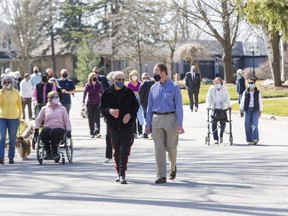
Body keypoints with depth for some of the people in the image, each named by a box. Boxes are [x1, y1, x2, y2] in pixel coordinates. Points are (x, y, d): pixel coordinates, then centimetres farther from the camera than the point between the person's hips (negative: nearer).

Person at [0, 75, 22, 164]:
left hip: (13, 118, 1)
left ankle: (11, 157, 9)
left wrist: (19, 117, 8)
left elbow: (19, 105, 12)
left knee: (12, 139, 3)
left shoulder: (16, 92, 5)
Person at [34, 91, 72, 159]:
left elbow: (67, 121, 13)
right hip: (48, 128, 1)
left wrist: (68, 131, -2)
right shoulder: (44, 109, 16)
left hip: (59, 128, -1)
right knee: (44, 132, -35)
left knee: (53, 132, -37)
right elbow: (38, 120, 19)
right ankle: (48, 152, -26)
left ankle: (55, 153, -26)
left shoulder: (62, 109, 17)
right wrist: (36, 129, 4)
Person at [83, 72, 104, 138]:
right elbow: (85, 93, -5)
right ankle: (92, 133, 13)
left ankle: (97, 132, -21)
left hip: (97, 103, -1)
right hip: (89, 103, 1)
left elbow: (102, 93, 9)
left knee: (97, 117, -13)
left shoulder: (99, 84, -1)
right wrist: (84, 102, -15)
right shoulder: (87, 85, -3)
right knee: (91, 119, 5)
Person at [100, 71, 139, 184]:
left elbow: (136, 106, 9)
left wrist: (130, 114, -9)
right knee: (117, 151, 10)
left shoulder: (129, 92, 4)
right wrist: (109, 111, -15)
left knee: (124, 151, -10)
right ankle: (119, 173, 23)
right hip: (113, 127, 2)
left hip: (127, 126, -1)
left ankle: (122, 174, -11)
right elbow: (102, 108, 6)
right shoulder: (107, 93, 4)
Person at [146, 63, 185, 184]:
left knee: (171, 147, 4)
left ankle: (173, 168, 32)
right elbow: (150, 107, 13)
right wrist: (148, 124, 9)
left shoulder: (174, 87, -2)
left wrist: (180, 124, -12)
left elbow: (179, 106, -5)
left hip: (171, 118, -3)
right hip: (156, 119, 3)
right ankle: (161, 176, -1)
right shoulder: (153, 88, 9)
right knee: (159, 148, -2)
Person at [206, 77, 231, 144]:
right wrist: (208, 106, -14)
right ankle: (215, 139, -2)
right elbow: (208, 98, 0)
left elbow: (227, 98, 4)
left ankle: (221, 136, 18)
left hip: (222, 109, 1)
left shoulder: (224, 89, 5)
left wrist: (229, 105, -10)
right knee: (214, 123, -8)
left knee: (223, 123, -5)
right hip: (214, 109, -1)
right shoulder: (211, 89, 3)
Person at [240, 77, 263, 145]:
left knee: (254, 124, -14)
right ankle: (249, 140, 6)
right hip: (248, 110, 2)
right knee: (247, 125, -1)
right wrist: (241, 111, 3)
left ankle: (255, 139, -20)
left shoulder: (257, 92, 5)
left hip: (255, 110, -2)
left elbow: (260, 102, 8)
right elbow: (242, 102, 8)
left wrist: (260, 111, 3)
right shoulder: (245, 92, 7)